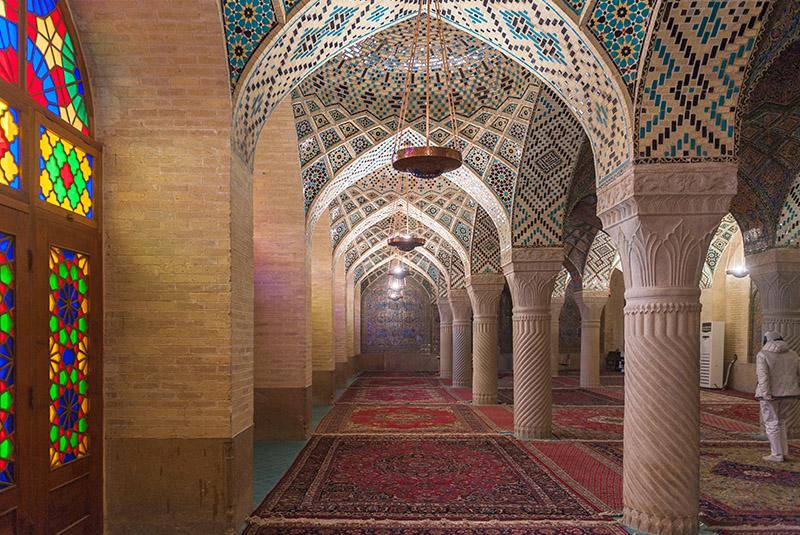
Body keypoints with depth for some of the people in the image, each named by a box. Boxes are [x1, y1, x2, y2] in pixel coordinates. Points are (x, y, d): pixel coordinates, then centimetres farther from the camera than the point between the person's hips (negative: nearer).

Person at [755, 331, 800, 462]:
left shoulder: (763, 355, -6)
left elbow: (763, 375, -18)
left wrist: (767, 395, -21)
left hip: (771, 395, -5)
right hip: (788, 394, 5)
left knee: (772, 424, 4)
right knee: (780, 422, 19)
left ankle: (777, 455, 6)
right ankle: (784, 452, 16)